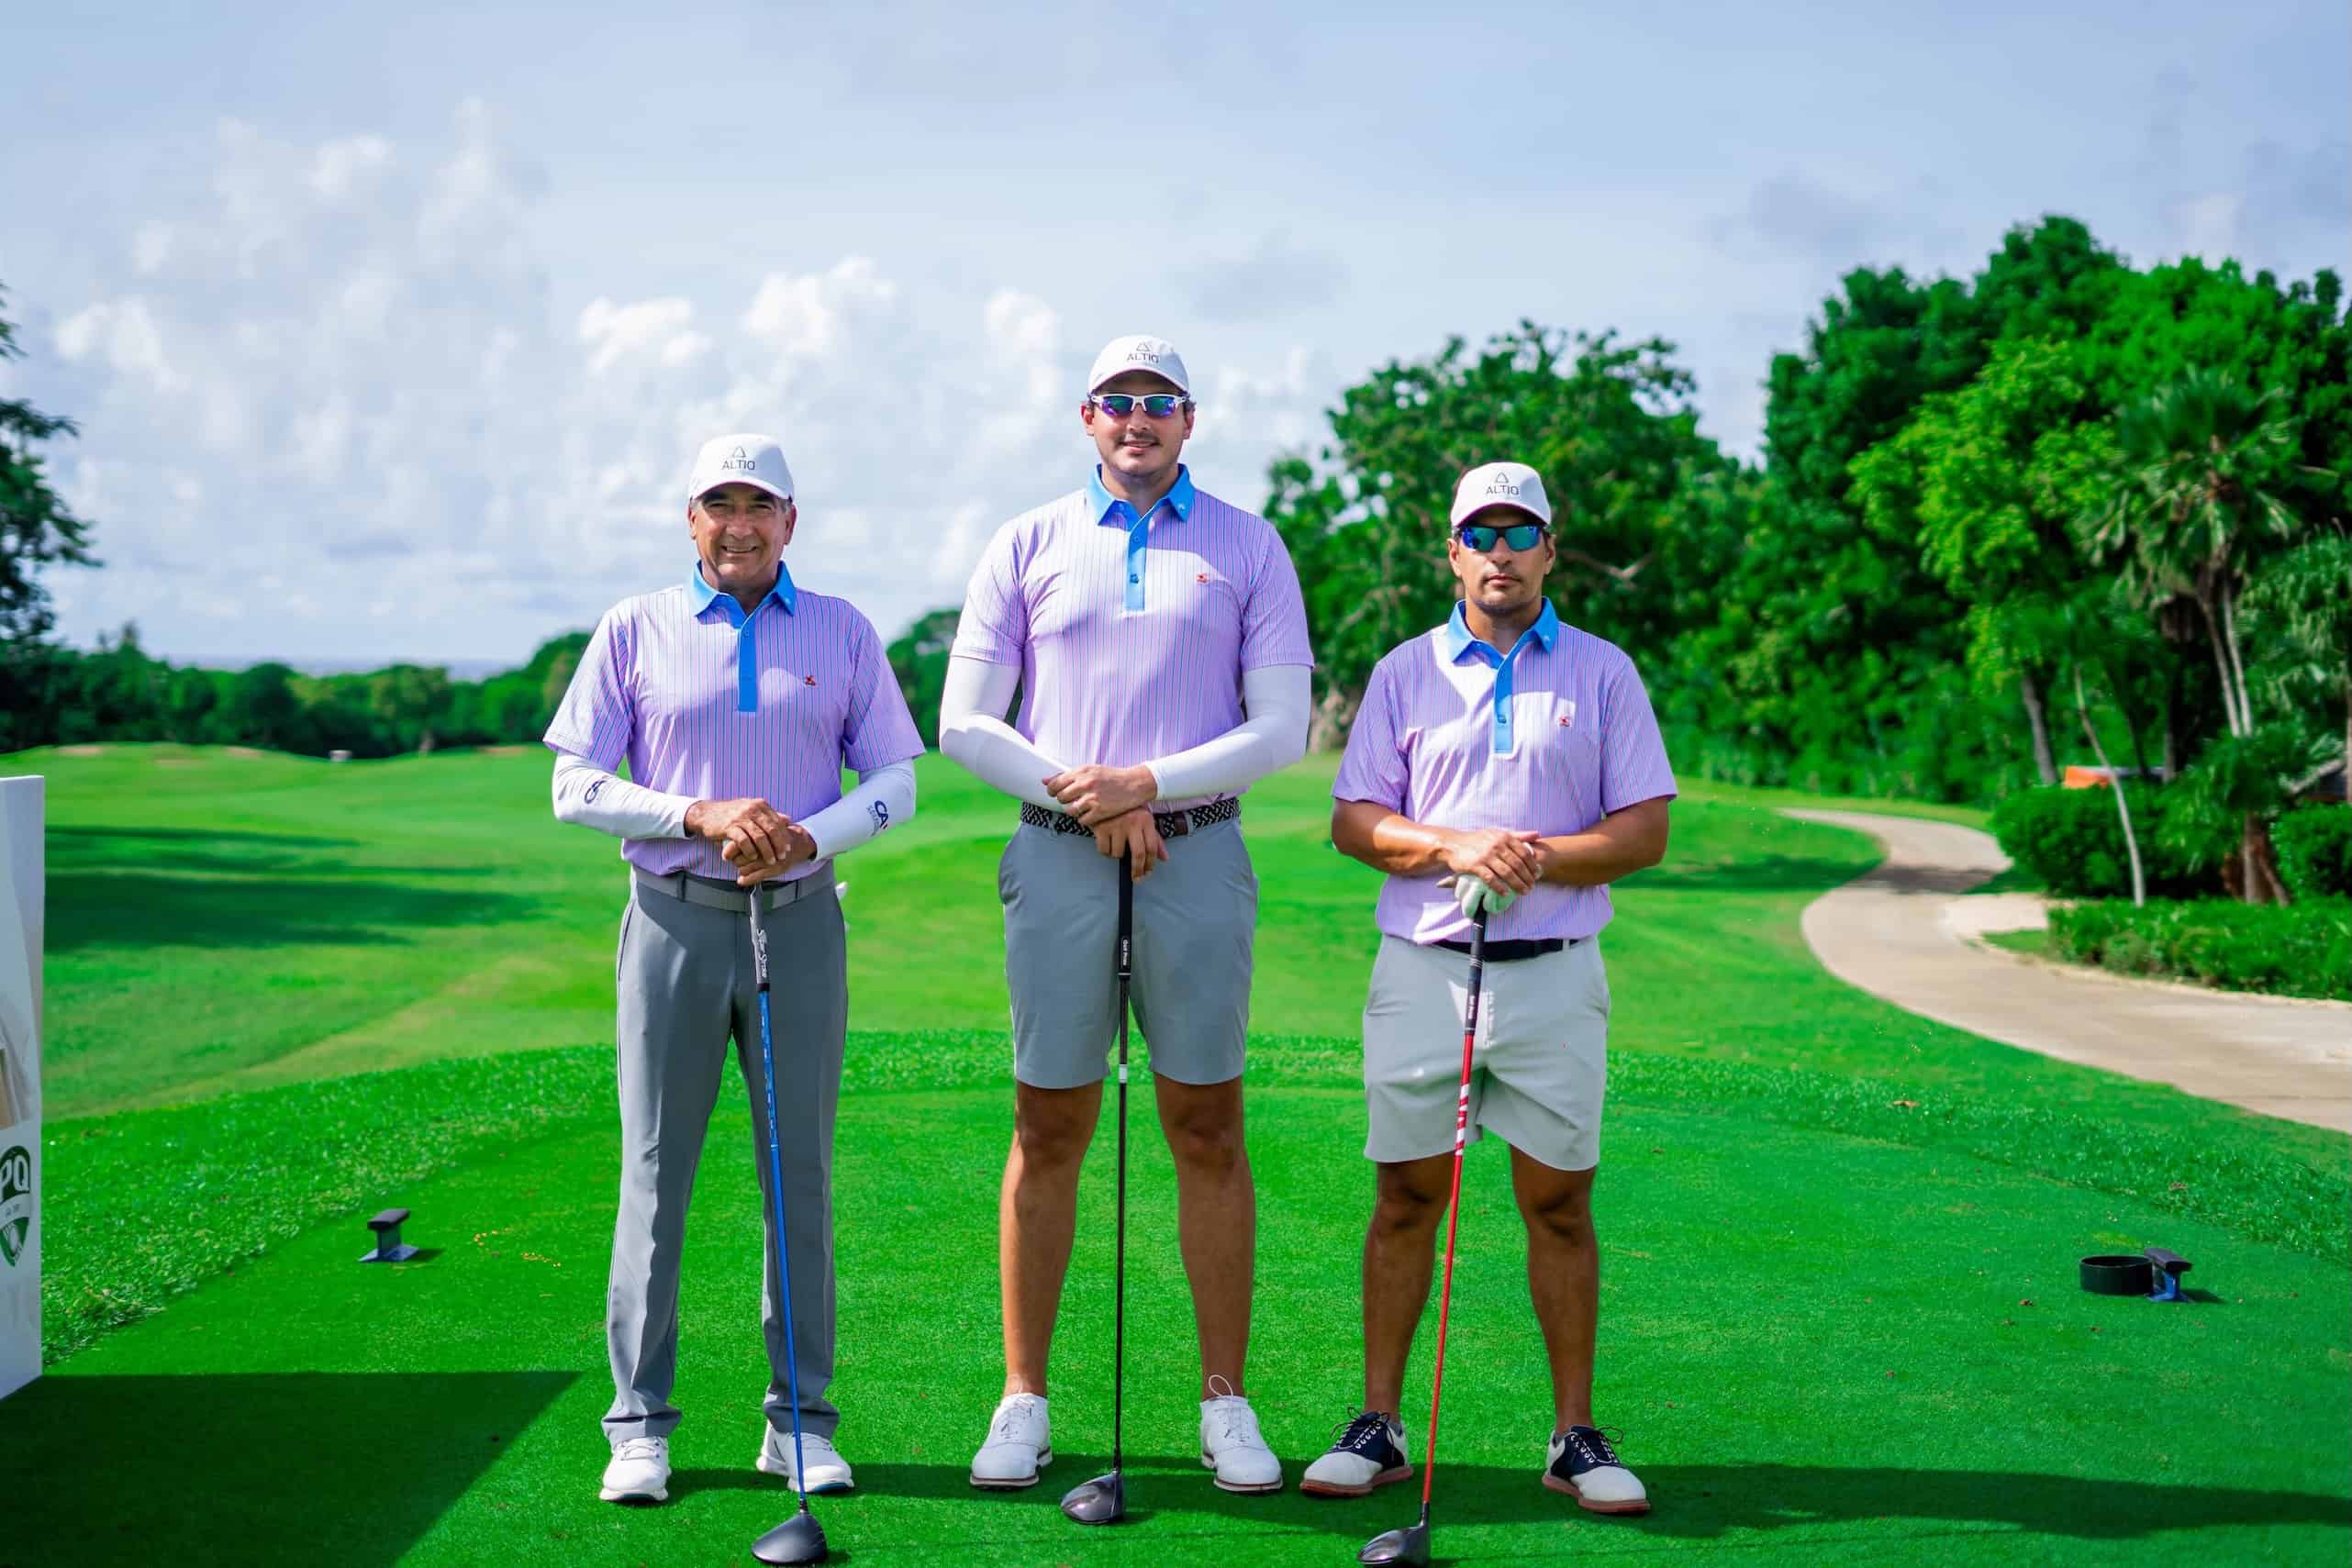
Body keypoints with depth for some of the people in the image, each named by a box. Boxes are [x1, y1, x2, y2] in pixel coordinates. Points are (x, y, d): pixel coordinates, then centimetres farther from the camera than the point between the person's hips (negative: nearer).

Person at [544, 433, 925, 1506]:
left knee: (801, 1171, 3)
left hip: (799, 922, 1)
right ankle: (640, 1424, 7)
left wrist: (811, 834, -12)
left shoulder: (843, 633, 8)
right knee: (655, 1173, -1)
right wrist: (701, 817, -14)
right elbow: (576, 785, 0)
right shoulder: (635, 631, 5)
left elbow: (894, 781, 7)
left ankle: (801, 1419, 12)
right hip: (675, 923, -1)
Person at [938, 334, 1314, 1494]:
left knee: (1207, 1133, 2)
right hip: (1056, 855, 0)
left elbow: (1281, 728, 0)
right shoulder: (1026, 546, 9)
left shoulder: (1249, 548, 7)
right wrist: (1082, 799, -8)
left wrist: (1149, 782, -12)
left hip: (1197, 854, 0)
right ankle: (1023, 1401, 10)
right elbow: (965, 722, 5)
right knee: (1047, 1133, 3)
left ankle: (1226, 1402, 10)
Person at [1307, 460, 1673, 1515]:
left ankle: (1575, 1437, 10)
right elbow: (1353, 822, 4)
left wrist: (1540, 858, -13)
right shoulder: (1404, 673, 10)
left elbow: (1645, 831, 2)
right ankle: (1379, 1426, 11)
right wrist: (1456, 849, -12)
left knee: (1559, 1201, 2)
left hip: (1555, 972, 0)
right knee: (1405, 1197, 3)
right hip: (1422, 966, 1)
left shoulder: (1604, 673, 8)